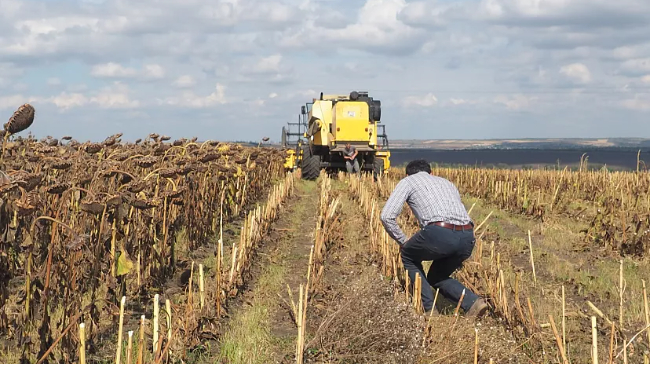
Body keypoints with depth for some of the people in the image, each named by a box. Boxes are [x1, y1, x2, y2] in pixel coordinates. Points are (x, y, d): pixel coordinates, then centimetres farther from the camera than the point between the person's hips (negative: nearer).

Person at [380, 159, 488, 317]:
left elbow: (387, 216, 7)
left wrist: (402, 241, 23)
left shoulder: (407, 181, 21)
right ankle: (472, 303, 5)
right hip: (467, 238, 6)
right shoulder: (446, 182, 37)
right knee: (437, 277, 29)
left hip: (439, 233, -6)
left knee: (409, 257, 28)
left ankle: (429, 309, 19)